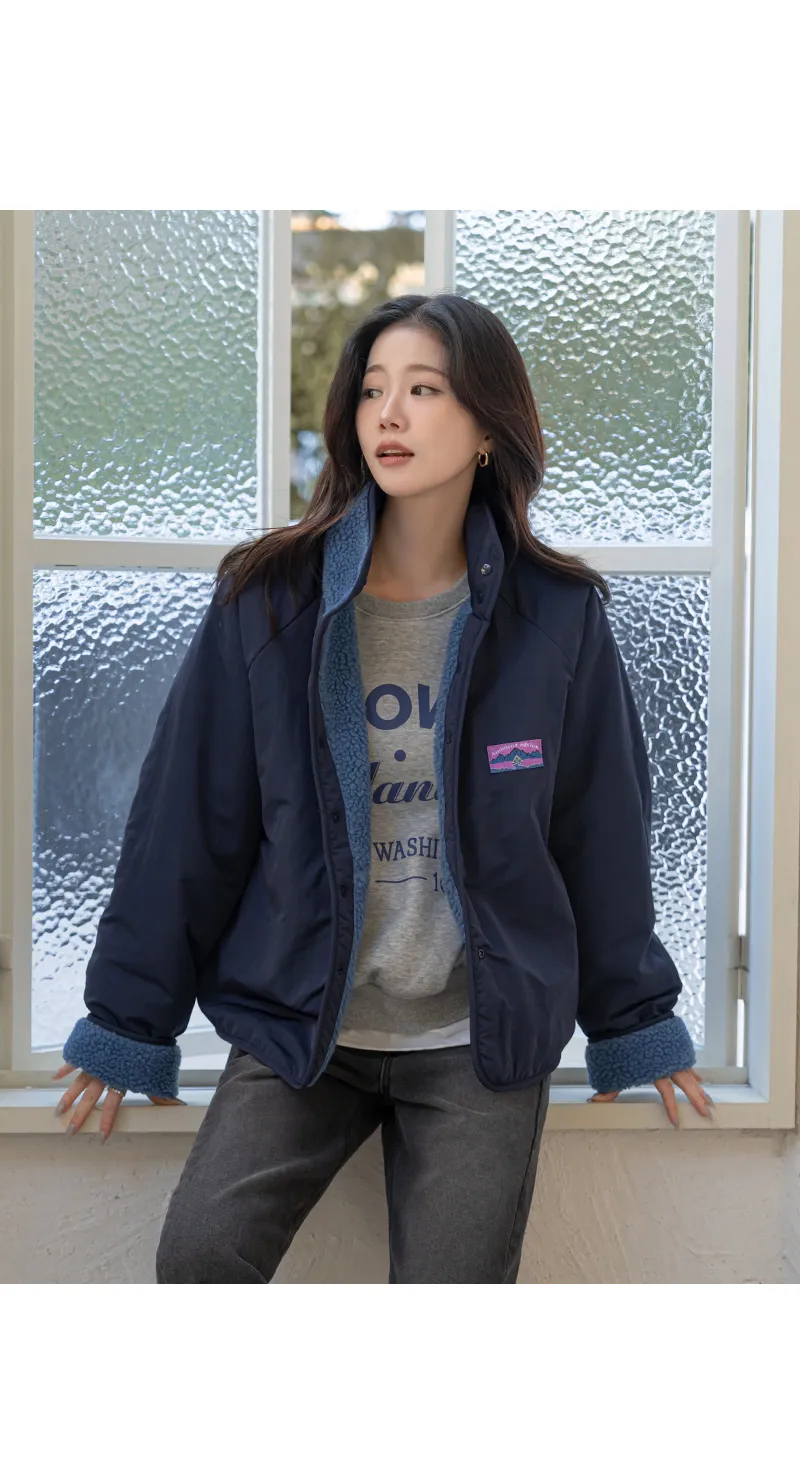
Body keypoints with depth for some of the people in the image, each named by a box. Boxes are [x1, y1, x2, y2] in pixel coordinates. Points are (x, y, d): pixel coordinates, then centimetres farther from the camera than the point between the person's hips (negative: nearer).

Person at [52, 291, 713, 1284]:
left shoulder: (557, 617, -2)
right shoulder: (269, 603, -3)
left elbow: (601, 829, 6)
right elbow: (187, 816, 1)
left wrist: (632, 1023, 13)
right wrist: (130, 1023, 4)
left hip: (483, 1040, 0)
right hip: (296, 1025, 0)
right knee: (199, 1256, -17)